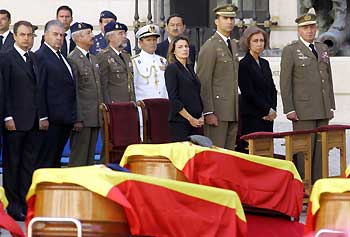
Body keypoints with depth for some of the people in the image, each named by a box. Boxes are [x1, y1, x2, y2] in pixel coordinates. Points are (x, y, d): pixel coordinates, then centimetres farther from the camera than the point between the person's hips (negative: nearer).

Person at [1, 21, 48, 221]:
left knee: (30, 163, 8)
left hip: (35, 121, 6)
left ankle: (27, 203, 13)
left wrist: (43, 116, 9)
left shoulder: (35, 59, 14)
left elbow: (40, 89, 15)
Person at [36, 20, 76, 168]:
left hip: (65, 118, 9)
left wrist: (72, 116, 13)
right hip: (52, 119, -9)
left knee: (56, 160, 13)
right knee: (46, 161, -5)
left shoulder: (62, 57, 18)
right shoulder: (40, 57, -10)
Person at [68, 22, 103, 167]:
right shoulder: (72, 59, -10)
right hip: (82, 119, -8)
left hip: (96, 117, 8)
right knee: (79, 159, -5)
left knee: (90, 158, 11)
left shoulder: (93, 59, 17)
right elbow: (73, 92, -14)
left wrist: (102, 113, 16)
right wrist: (77, 119, -17)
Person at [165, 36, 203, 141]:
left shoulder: (189, 68, 17)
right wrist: (190, 118, -13)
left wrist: (200, 117, 6)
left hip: (195, 122, 7)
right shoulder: (172, 69, -5)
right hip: (180, 122, -7)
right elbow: (174, 99, -12)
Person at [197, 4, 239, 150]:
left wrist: (237, 110, 18)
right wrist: (208, 113, -18)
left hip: (232, 110, 8)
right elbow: (203, 82, -13)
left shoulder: (233, 45, 18)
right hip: (217, 111, -8)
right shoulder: (210, 47, -8)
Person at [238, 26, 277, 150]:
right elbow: (249, 93, -11)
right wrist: (268, 110, -9)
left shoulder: (265, 63, 17)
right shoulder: (243, 64, -5)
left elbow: (273, 90, 16)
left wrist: (273, 110, -1)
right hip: (252, 117, -7)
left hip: (268, 117, 7)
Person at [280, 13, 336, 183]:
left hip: (323, 111, 6)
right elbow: (285, 82, -4)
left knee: (321, 149, 5)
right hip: (303, 111, -5)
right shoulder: (290, 51, 0)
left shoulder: (323, 49, 17)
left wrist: (331, 106, 14)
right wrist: (289, 110, -10)